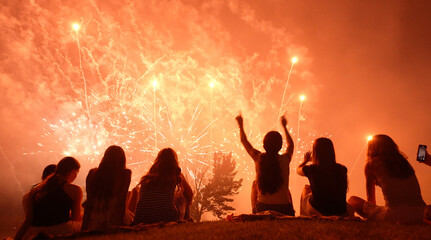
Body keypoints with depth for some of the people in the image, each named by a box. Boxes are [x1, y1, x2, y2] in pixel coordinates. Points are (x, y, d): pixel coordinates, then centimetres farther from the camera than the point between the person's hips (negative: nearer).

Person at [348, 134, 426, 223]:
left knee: (352, 200, 11)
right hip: (419, 216, 6)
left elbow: (370, 198, 15)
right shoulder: (404, 161, 20)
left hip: (395, 216, -6)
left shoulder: (371, 164, 5)